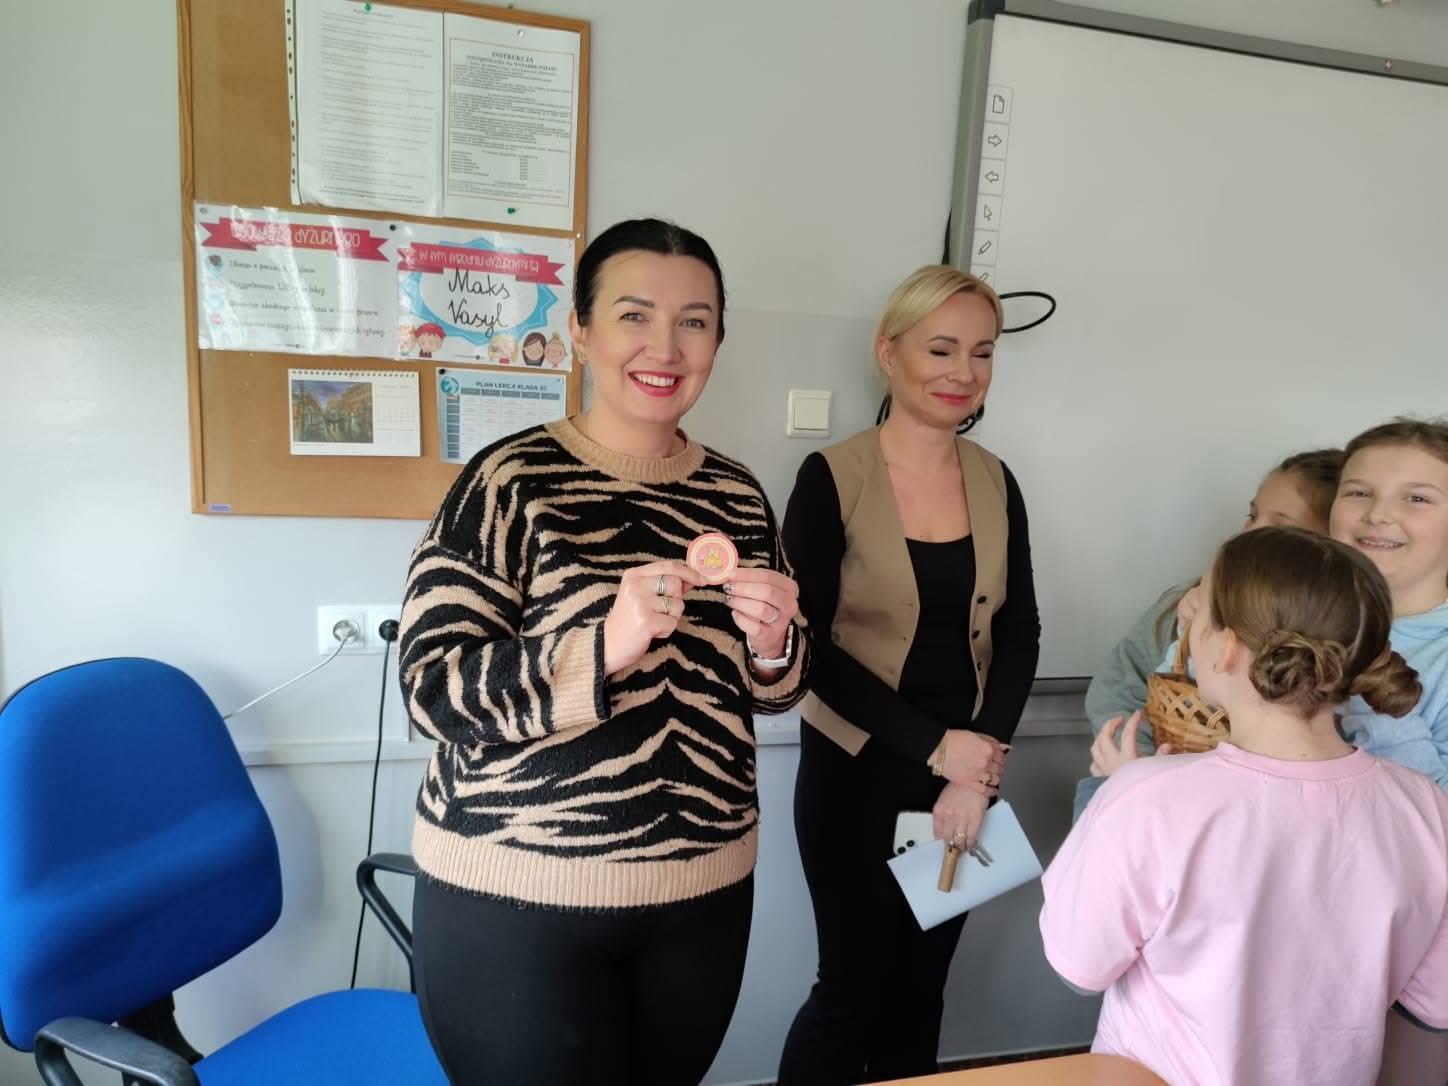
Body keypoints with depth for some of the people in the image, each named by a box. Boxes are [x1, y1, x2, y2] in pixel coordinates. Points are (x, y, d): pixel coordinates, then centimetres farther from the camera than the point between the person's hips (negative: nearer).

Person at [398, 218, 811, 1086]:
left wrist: (771, 642, -14)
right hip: (517, 897, -5)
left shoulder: (736, 494, 2)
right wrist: (605, 646, -31)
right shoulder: (510, 482, -13)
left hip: (703, 891, 5)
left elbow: (772, 690, 9)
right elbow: (433, 690, -17)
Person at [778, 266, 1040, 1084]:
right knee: (856, 987, 6)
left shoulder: (997, 482, 3)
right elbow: (808, 643, -13)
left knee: (922, 987, 16)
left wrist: (983, 759, -10)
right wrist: (935, 747, -16)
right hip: (859, 771, -4)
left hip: (967, 772, 4)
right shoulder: (832, 478, -11)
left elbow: (1020, 632, 4)